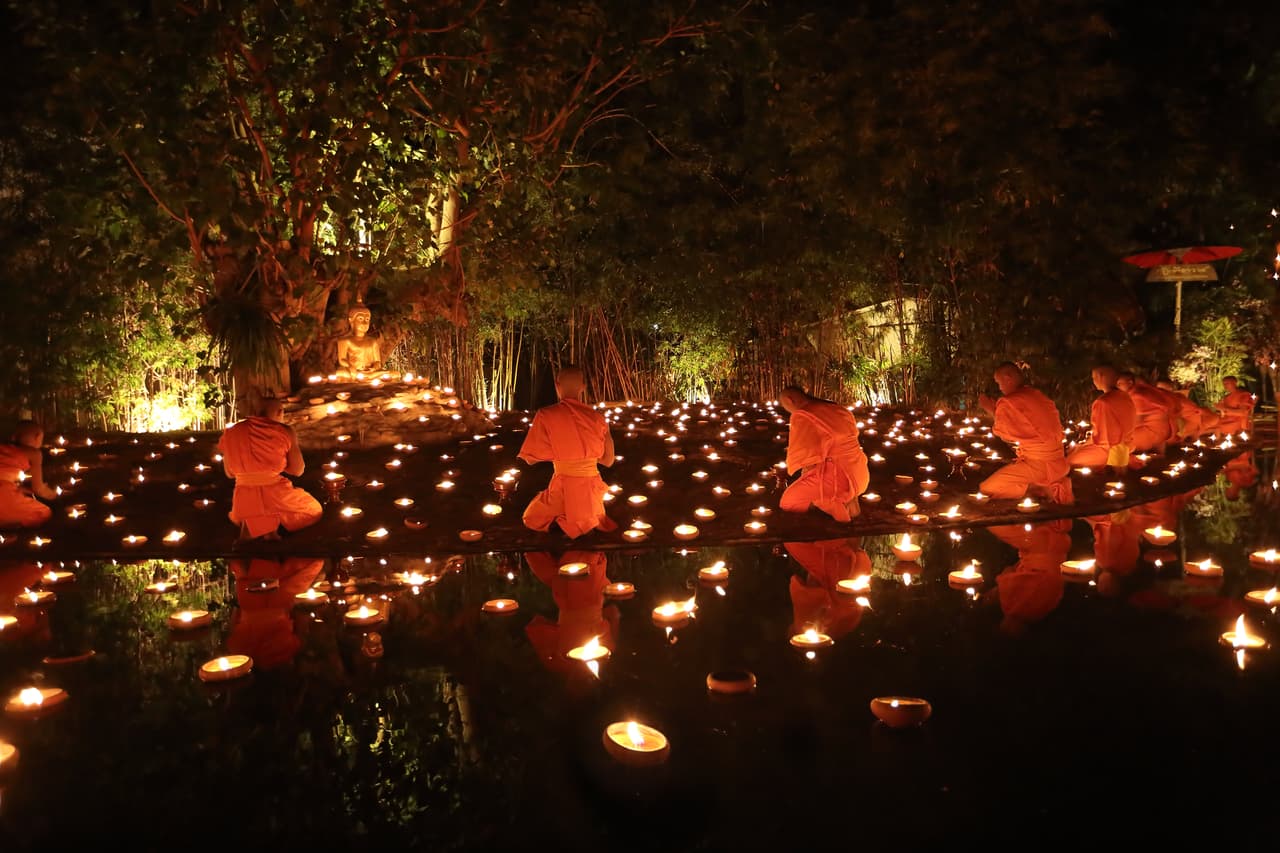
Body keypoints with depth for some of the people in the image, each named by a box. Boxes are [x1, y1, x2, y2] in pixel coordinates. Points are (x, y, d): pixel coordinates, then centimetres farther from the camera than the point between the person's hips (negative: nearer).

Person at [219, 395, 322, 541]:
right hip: (276, 497, -4)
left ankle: (248, 526, 5)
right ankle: (273, 525, -3)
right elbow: (297, 470, 2)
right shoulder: (285, 431, -7)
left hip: (244, 503, 4)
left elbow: (230, 473, 14)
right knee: (314, 511, 25)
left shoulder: (231, 433, 4)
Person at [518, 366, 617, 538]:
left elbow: (531, 458, -5)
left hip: (563, 489, -5)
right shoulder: (597, 417, -4)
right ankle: (591, 523, 10)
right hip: (591, 489, 5)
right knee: (586, 520, 38)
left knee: (532, 520, 22)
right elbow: (608, 460, 5)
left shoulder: (547, 415, -13)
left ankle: (561, 521, 0)